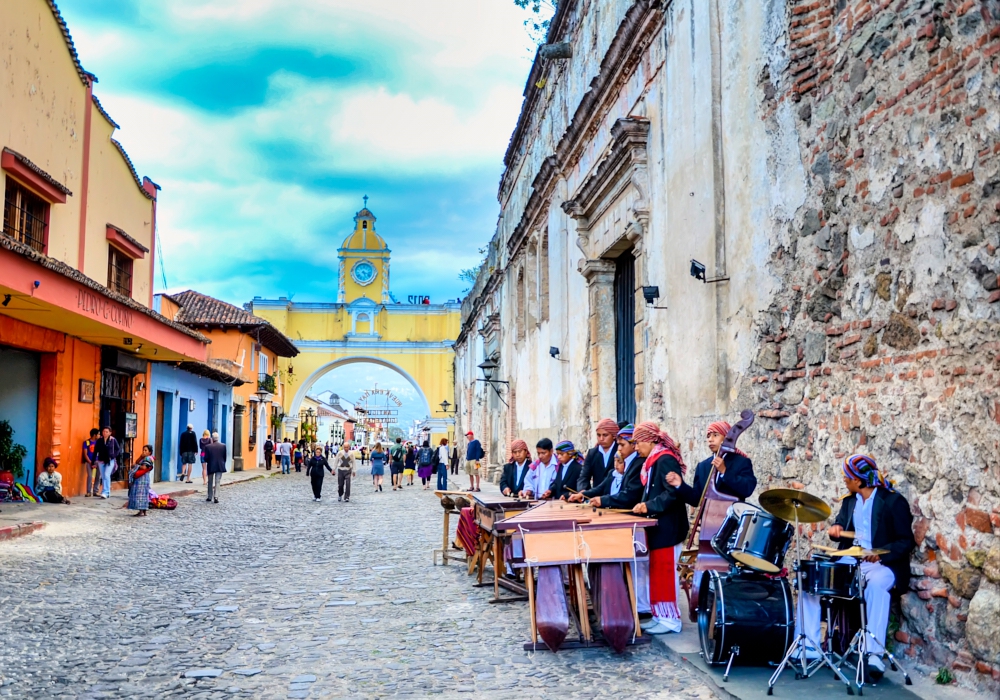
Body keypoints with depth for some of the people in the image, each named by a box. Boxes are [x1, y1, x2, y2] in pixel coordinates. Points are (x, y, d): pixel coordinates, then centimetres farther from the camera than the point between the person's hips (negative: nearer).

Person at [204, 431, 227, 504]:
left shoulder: (207, 446, -10)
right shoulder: (223, 446, -6)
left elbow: (206, 458, -7)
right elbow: (225, 457, -1)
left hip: (210, 466, 0)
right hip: (220, 466, 0)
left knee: (210, 482, 15)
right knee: (217, 482, 2)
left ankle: (210, 497, 23)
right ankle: (216, 497, -8)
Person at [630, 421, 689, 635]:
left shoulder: (665, 460, -16)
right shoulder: (653, 461, 15)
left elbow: (674, 492, -25)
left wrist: (649, 506, -25)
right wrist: (643, 506, 7)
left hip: (667, 527, -10)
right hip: (657, 526, 10)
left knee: (664, 572, -5)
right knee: (657, 572, 12)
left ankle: (670, 619, 2)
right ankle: (660, 615, 19)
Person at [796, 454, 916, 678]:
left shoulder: (893, 501, -8)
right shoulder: (849, 500, 12)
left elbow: (907, 541, -11)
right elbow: (842, 526, 17)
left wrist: (880, 553, -28)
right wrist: (837, 528, -9)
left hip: (882, 564, -6)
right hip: (849, 561, 7)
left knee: (876, 584, -39)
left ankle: (874, 654, -39)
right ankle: (808, 646, -11)